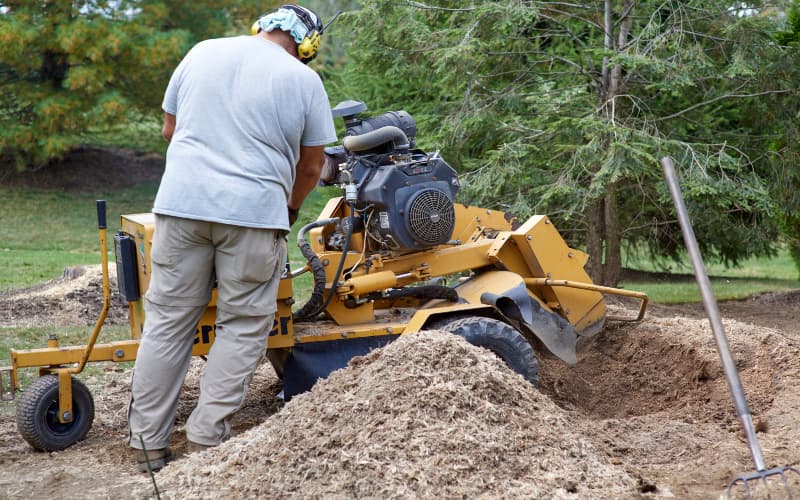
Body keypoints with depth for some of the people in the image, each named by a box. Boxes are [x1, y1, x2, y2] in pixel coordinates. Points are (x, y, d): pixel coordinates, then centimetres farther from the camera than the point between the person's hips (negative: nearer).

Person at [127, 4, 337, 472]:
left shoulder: (201, 53, 13)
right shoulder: (304, 79, 4)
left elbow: (170, 128, 22)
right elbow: (310, 167, 10)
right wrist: (291, 207, 29)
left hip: (182, 204, 3)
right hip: (255, 212, -3)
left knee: (167, 322, 9)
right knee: (243, 327, 8)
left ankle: (148, 443, 13)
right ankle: (207, 438, 5)